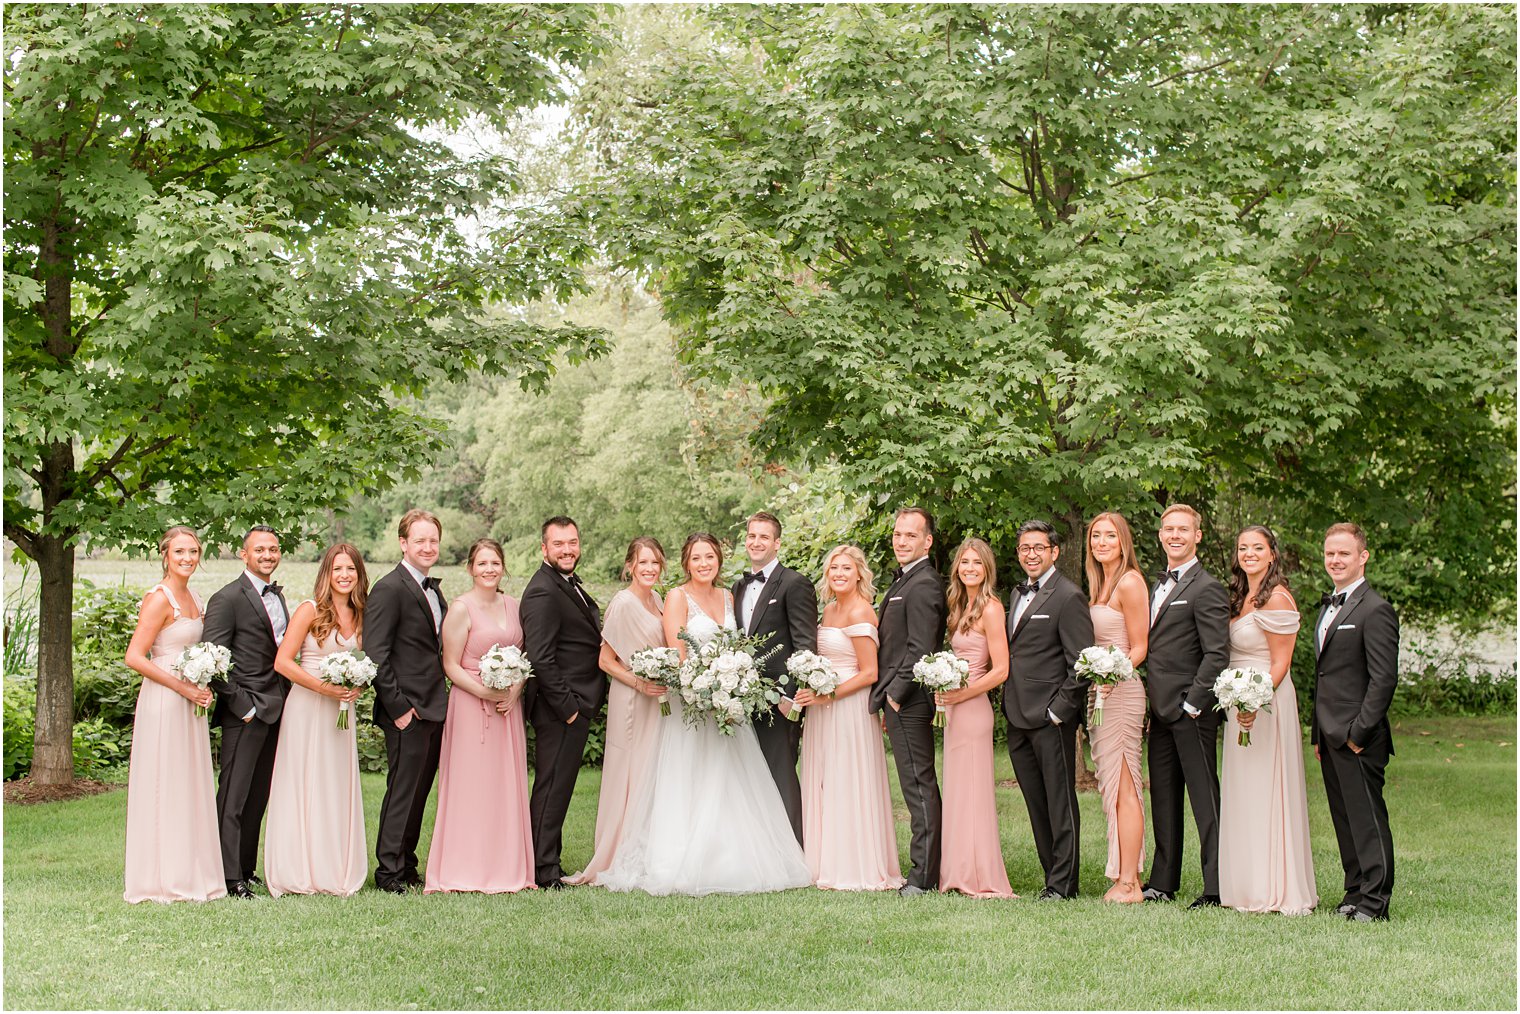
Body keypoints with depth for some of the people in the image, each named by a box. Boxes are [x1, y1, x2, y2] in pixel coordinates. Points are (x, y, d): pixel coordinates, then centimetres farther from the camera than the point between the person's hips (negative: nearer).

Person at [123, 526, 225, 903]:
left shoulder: (193, 600, 14)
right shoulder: (159, 598, -12)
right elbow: (135, 657, -17)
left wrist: (203, 688, 5)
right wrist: (184, 688, -17)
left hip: (189, 703, 8)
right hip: (163, 702, -8)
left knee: (189, 790, 11)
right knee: (163, 790, -2)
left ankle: (190, 876, 19)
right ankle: (162, 881, 5)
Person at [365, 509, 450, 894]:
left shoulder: (433, 589, 15)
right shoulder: (389, 589, -12)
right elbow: (376, 655, -17)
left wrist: (443, 700, 12)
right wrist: (397, 707, -18)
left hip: (435, 709, 8)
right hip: (408, 711, -8)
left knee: (419, 791, 14)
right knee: (402, 791, -3)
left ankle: (407, 866, 23)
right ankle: (389, 872, 5)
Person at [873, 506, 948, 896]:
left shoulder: (922, 585, -14)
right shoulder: (903, 580, 18)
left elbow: (920, 649, -21)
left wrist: (896, 695, -15)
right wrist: (887, 698, 16)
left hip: (909, 702, -11)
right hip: (901, 700, 11)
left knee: (919, 787, -6)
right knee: (920, 786, 13)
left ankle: (924, 875, -3)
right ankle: (929, 871, 19)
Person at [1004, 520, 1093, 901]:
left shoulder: (1068, 598, -9)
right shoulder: (1018, 593, 17)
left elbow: (1082, 663, -13)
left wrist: (1060, 709, -15)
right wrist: (1009, 705, 13)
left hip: (1051, 717, -8)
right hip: (1018, 719, 8)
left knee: (1060, 801, -1)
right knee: (1036, 803, 12)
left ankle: (1064, 882, 5)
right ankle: (1052, 875, 20)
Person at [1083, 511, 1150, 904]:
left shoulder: (1129, 582, -10)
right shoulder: (1098, 584, 16)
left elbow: (1140, 647, -12)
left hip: (1121, 692, -9)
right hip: (1099, 693, 9)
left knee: (1122, 787, -7)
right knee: (1111, 787, 9)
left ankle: (1129, 883, -5)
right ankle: (1125, 875, 13)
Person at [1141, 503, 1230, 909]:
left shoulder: (1207, 589, -9)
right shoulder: (1158, 585, 17)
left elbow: (1217, 654, -15)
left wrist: (1192, 704, -17)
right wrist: (1150, 701, 13)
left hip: (1191, 712, -8)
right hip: (1161, 711, 8)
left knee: (1204, 798, -4)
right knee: (1163, 798, 13)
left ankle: (1217, 887, -1)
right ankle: (1162, 882, 21)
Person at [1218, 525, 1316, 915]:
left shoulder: (1276, 598, -13)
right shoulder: (1242, 597, 14)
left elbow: (1280, 663, -15)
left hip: (1267, 702, -9)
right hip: (1240, 704, 9)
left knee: (1265, 792, -4)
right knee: (1244, 795, 11)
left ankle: (1274, 890, 3)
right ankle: (1251, 888, 17)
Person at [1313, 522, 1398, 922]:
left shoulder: (1375, 610, -11)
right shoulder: (1328, 607, 18)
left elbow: (1384, 679, -16)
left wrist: (1359, 731, -17)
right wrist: (1318, 734, 18)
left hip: (1358, 738, -9)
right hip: (1331, 736, 9)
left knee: (1368, 818, -4)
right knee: (1345, 819, 12)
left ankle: (1375, 900, 1)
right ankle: (1356, 890, 19)